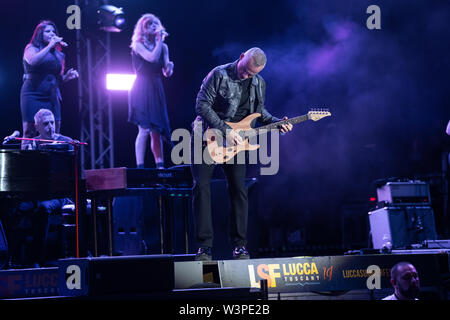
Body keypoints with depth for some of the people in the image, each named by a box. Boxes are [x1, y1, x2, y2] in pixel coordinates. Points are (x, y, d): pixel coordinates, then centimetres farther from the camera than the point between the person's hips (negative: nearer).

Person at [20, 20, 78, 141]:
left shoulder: (58, 54, 18)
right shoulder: (32, 48, 4)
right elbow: (33, 61, -20)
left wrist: (67, 77, 2)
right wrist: (50, 46, -14)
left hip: (52, 96, 5)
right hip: (33, 95, -5)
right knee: (29, 134, -9)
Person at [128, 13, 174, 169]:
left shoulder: (163, 46, 14)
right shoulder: (138, 45, -1)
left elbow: (166, 73, 13)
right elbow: (152, 57, -18)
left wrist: (169, 67, -9)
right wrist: (160, 40, -10)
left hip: (156, 90, 5)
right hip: (142, 91, -5)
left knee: (156, 131, 3)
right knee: (145, 129, -15)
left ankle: (160, 167, 1)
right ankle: (140, 167, -15)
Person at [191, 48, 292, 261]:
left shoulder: (258, 84, 6)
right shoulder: (219, 75, -11)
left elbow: (259, 111, 19)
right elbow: (202, 105, -15)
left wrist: (276, 122, 0)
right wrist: (225, 130, -21)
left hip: (234, 141, 4)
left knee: (239, 191, -3)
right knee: (201, 187, -9)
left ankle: (239, 245, 3)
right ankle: (204, 246, -5)